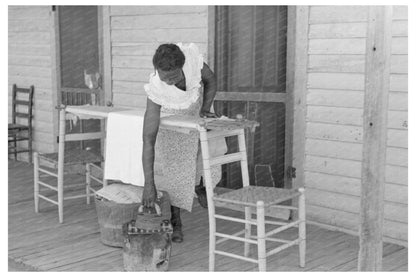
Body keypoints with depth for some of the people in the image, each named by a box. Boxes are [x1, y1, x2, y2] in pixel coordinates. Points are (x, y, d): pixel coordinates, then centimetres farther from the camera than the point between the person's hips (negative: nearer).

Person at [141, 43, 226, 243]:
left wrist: (205, 109, -27)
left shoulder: (191, 55, -40)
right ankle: (175, 222, 10)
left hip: (196, 109, 3)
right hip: (169, 117, -3)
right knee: (174, 165, -8)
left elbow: (211, 80, -15)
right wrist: (149, 184, -44)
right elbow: (148, 139, -42)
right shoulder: (155, 91, -44)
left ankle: (198, 184, 34)